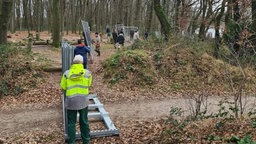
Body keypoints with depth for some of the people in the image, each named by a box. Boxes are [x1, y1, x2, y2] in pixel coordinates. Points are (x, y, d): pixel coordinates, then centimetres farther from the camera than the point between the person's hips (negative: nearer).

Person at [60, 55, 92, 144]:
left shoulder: (67, 73, -8)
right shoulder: (87, 73, -6)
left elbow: (63, 87, 0)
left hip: (71, 101, -1)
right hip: (83, 101, 1)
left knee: (71, 123, 11)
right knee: (84, 122, 15)